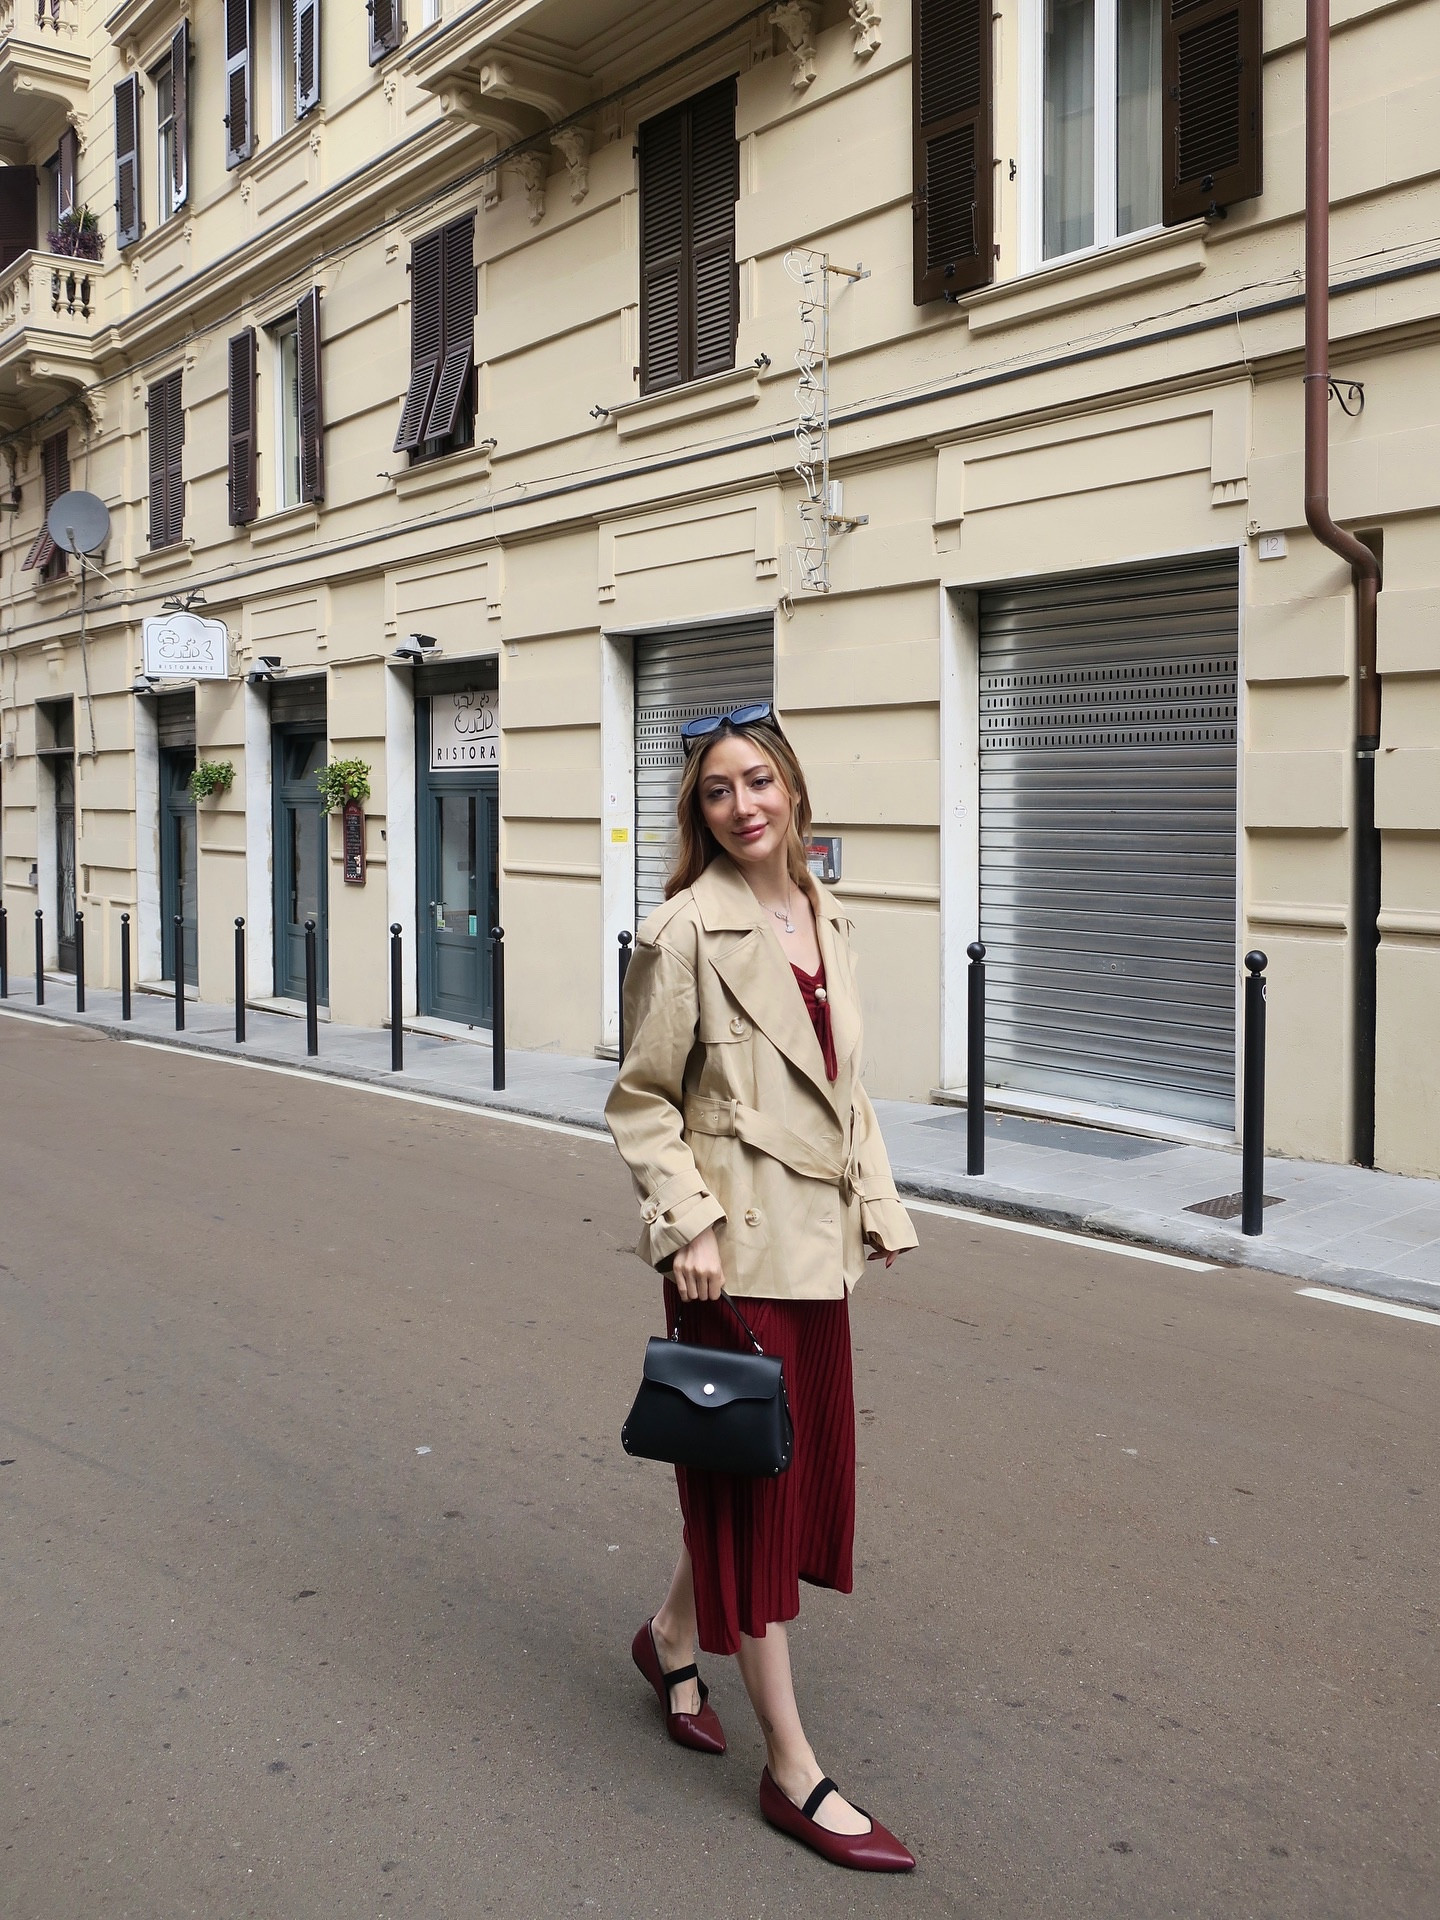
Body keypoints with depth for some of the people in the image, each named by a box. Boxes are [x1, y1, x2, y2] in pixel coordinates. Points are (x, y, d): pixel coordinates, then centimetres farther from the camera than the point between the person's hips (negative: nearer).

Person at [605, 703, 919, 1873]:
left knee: (808, 1457, 17)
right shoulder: (687, 932, -11)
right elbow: (642, 1102, -9)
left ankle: (673, 1639, 42)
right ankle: (793, 1771, 13)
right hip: (738, 1239, -8)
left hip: (816, 1233, 8)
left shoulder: (825, 920, 9)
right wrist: (684, 1224, -17)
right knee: (753, 1474, 1)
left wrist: (877, 1203, 12)